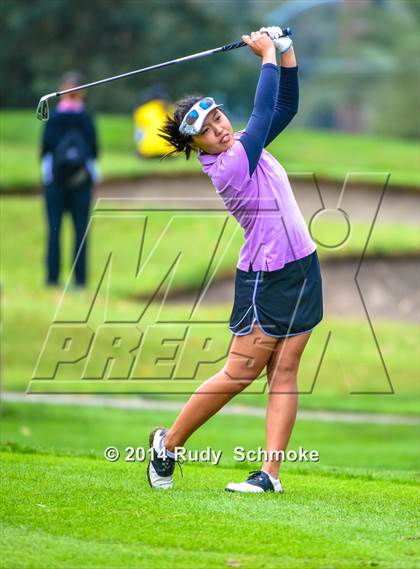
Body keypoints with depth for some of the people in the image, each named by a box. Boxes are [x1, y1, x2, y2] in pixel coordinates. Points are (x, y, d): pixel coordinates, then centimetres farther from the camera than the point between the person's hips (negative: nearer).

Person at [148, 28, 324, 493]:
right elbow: (264, 111, -19)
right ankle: (168, 444, 12)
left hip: (303, 270, 8)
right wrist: (267, 55, -9)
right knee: (238, 373, -4)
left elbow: (286, 105, 14)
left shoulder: (244, 144, 6)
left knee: (284, 372, 0)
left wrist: (285, 51, 1)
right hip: (266, 279, -8)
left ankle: (270, 472, -3)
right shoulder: (228, 168, -18)